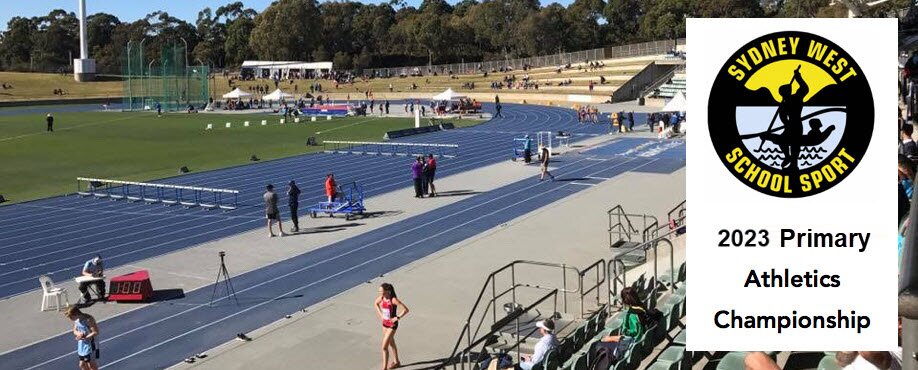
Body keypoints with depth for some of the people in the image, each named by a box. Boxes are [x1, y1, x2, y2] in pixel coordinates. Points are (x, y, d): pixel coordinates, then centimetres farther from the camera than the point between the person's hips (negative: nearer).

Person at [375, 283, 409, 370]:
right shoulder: (381, 297, -7)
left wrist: (397, 318, -21)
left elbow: (406, 310, -25)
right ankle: (396, 362, 44)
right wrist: (380, 314, 6)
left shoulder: (394, 300, -26)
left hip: (392, 325, -7)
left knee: (384, 347, -9)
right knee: (391, 343, 24)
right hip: (385, 323, 7)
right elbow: (376, 303, 16)